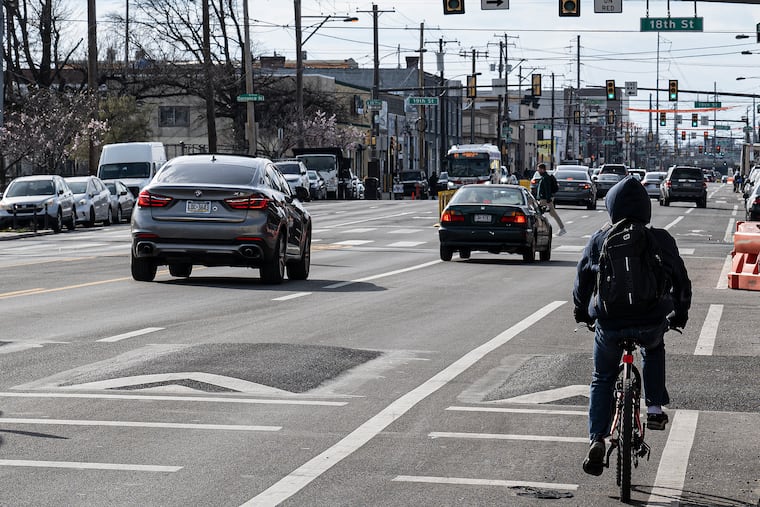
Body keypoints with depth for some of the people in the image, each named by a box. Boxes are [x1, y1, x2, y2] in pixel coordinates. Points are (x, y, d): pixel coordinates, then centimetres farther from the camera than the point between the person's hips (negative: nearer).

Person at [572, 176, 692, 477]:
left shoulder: (599, 240, 0)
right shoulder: (661, 240, 1)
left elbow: (582, 280, 7)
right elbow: (681, 280, 9)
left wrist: (581, 312, 25)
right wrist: (679, 314, 26)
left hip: (609, 324, 0)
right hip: (651, 324, 0)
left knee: (602, 380, 17)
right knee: (654, 350, 35)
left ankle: (597, 440, 2)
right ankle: (655, 410, 24)